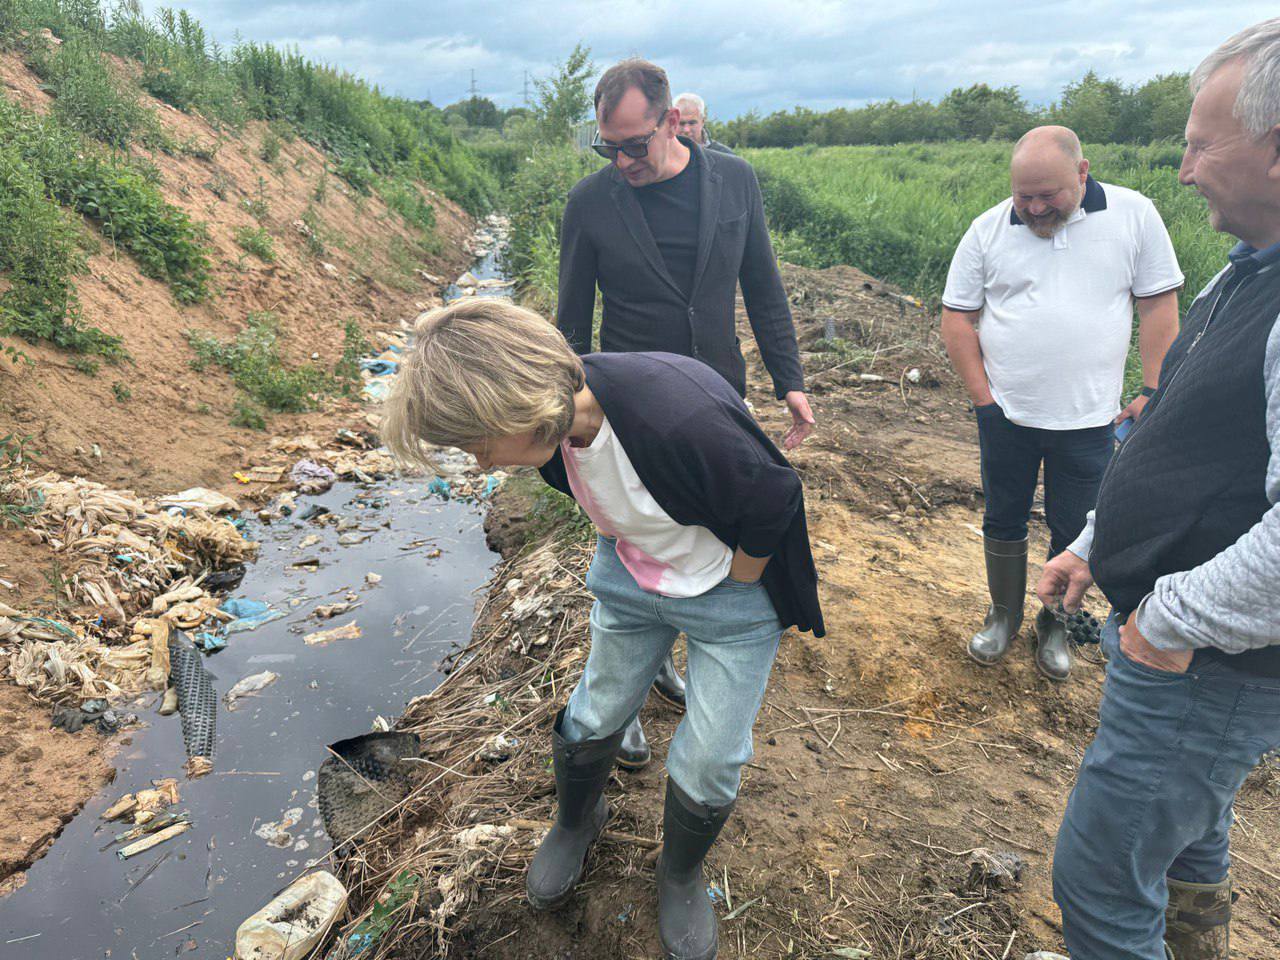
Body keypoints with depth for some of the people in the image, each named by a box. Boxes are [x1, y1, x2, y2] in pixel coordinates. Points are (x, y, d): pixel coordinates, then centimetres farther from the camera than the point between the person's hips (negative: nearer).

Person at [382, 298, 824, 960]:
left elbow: (774, 503, -24)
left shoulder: (681, 417, -41)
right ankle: (576, 820, 51)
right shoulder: (555, 413, -17)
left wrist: (729, 588, -11)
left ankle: (681, 875, 39)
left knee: (706, 768, 5)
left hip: (731, 592, -5)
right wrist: (630, 561, 8)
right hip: (630, 577, 5)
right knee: (596, 717, 18)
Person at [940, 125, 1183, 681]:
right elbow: (957, 318, 1)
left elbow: (1159, 307, 1)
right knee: (1003, 521, 12)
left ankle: (1054, 625, 31)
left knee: (1074, 532, 9)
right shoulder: (988, 230, -2)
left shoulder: (1133, 215, -3)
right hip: (1006, 415, 1)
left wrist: (1153, 392, -4)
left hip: (1088, 420, 0)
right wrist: (982, 397, -4)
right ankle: (1004, 615, 33)